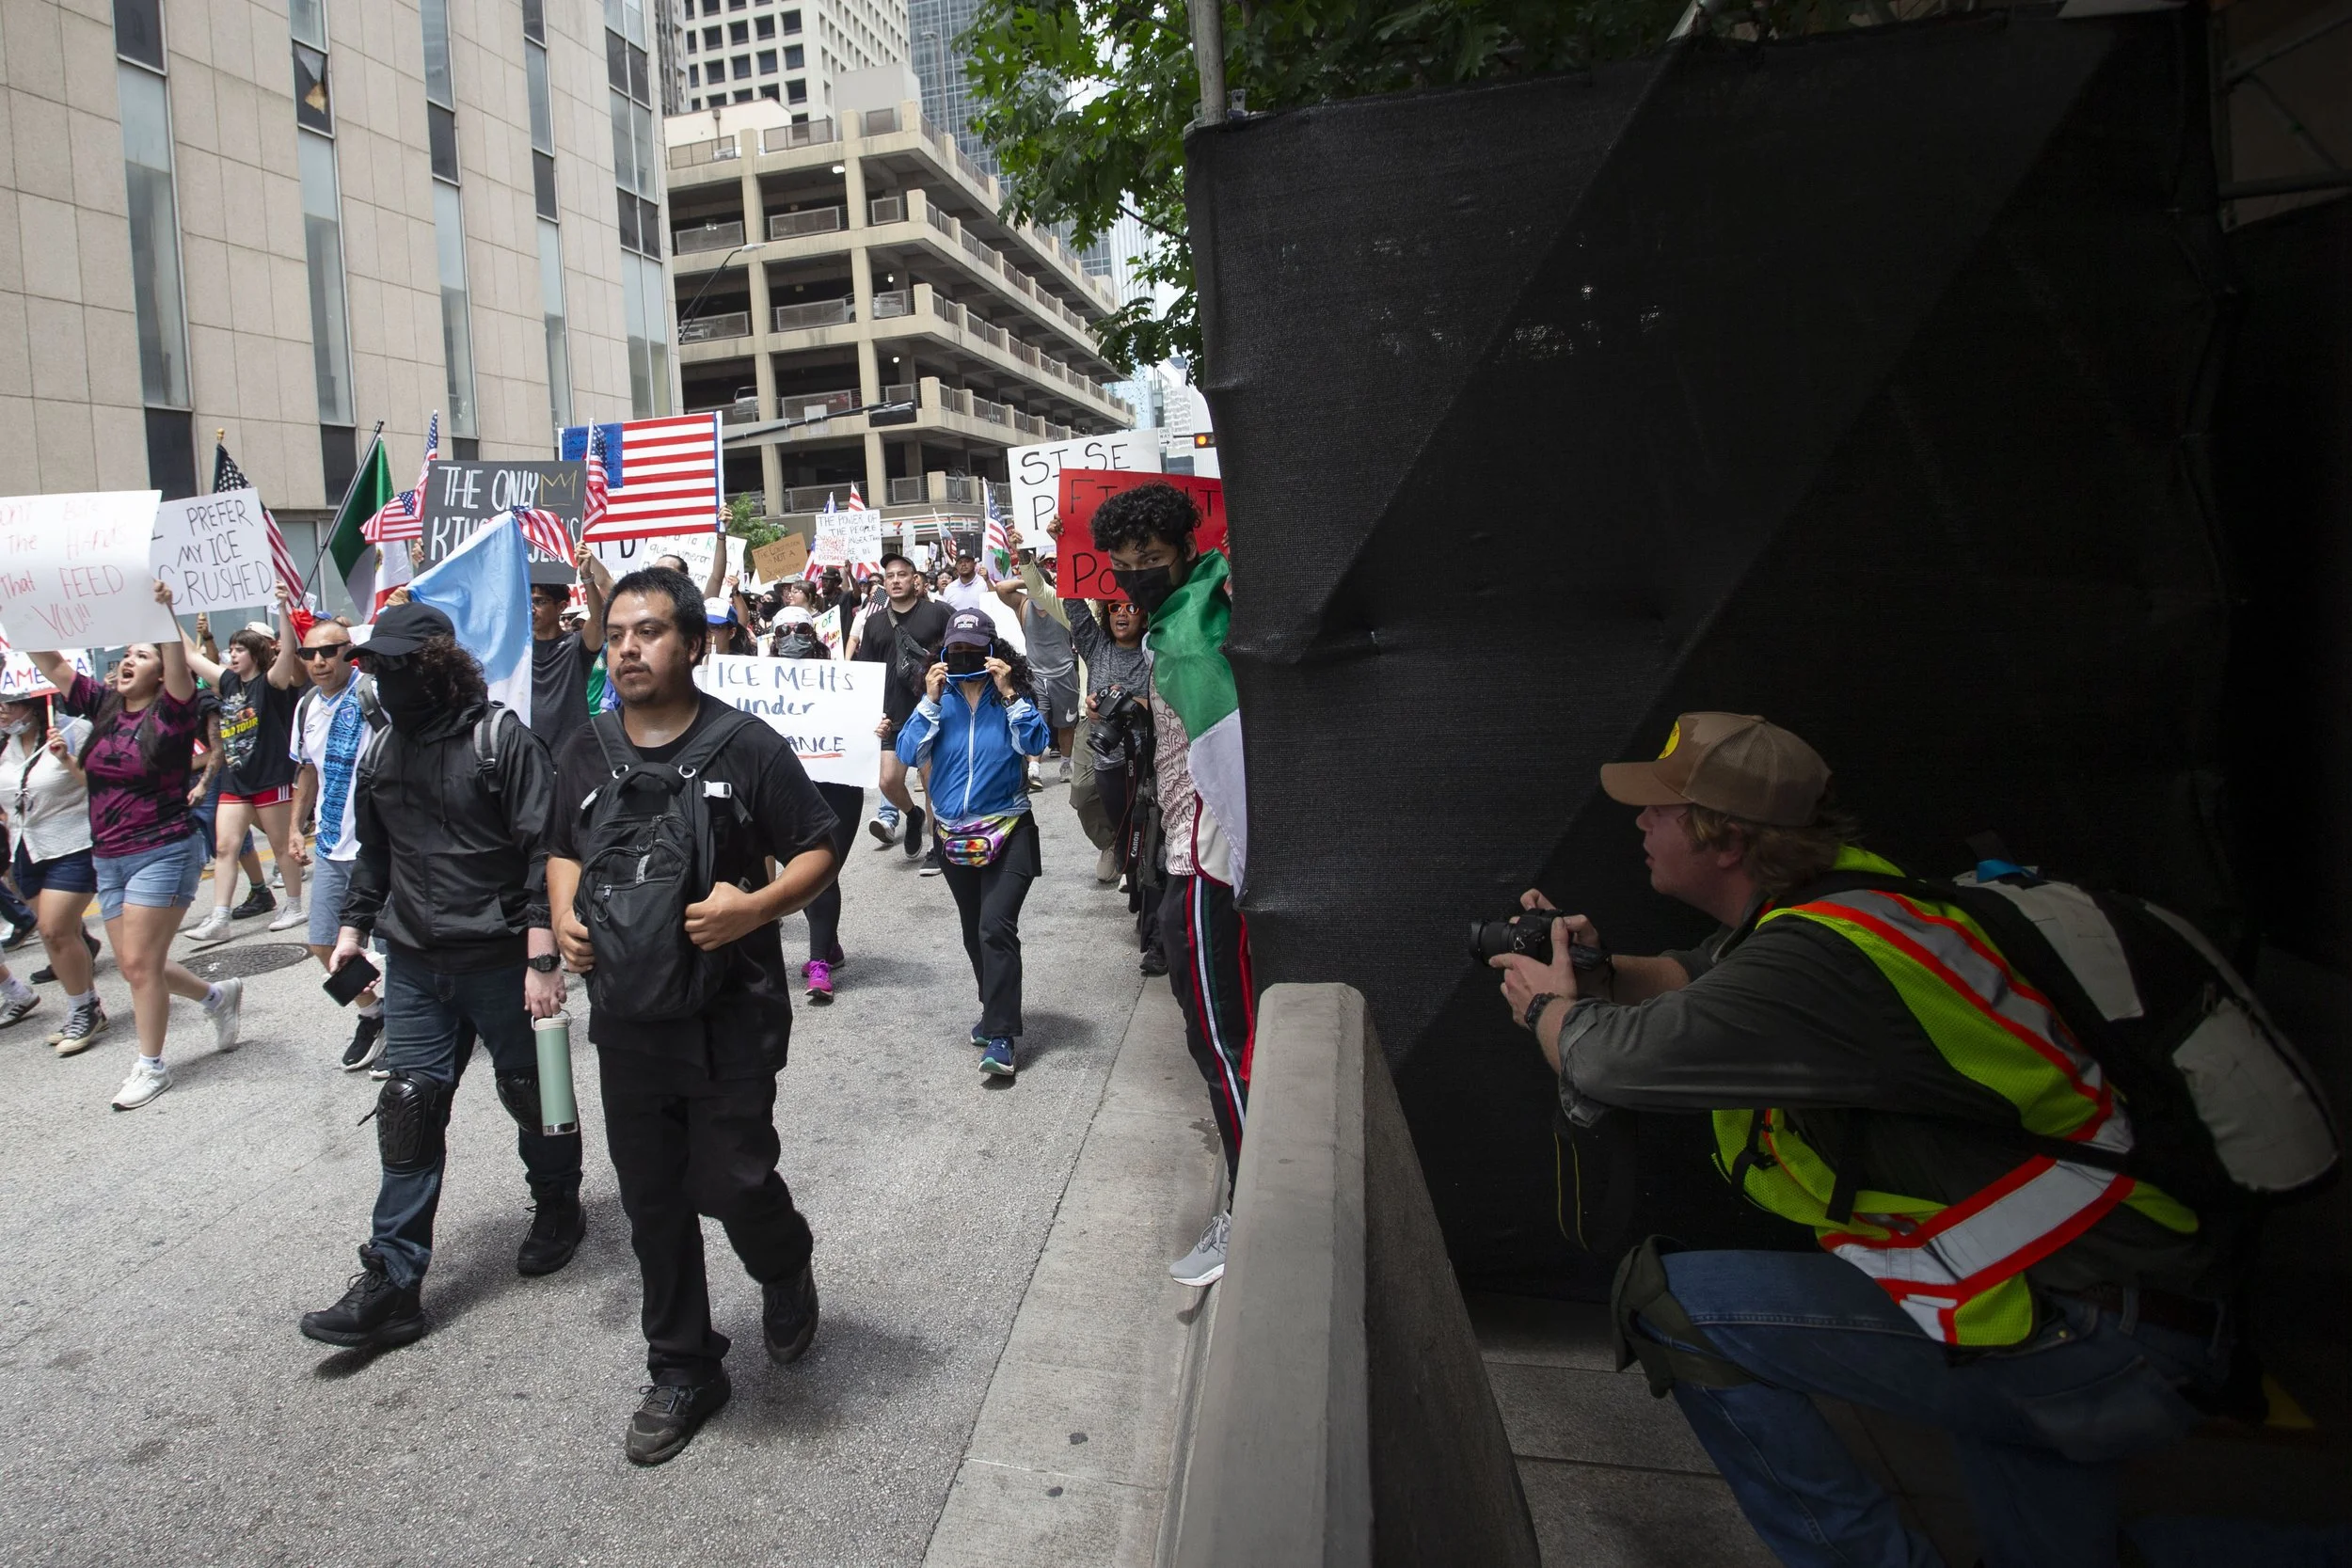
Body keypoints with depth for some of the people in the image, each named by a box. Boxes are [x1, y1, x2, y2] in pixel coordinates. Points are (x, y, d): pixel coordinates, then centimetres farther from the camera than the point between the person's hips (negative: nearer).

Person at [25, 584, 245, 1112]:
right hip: (108, 859, 7)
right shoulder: (103, 705, 7)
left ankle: (151, 1066, 11)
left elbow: (180, 671, -29)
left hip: (163, 854, -7)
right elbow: (49, 663, 7)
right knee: (133, 965, 11)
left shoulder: (170, 712, -10)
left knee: (139, 964, -4)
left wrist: (165, 612, -40)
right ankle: (218, 996, 34)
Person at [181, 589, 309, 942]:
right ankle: (218, 920, 1)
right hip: (235, 781, 7)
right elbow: (190, 655, 17)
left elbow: (287, 651, -26)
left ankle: (294, 907, 18)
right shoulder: (228, 682, 10)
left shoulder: (271, 682, -9)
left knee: (281, 845, 5)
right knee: (224, 847, 1)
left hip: (272, 778, -7)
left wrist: (283, 607, -36)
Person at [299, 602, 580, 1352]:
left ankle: (559, 1208, 36)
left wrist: (542, 958, -20)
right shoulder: (380, 749, 9)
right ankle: (392, 1282, 8)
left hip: (500, 960, -5)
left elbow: (544, 849, -16)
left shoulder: (501, 739, -12)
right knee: (408, 1108, 2)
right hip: (414, 965, 5)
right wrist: (354, 926, 16)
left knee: (533, 1092, 11)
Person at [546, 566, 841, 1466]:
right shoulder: (586, 753, 7)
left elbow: (817, 853, -5)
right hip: (627, 1016, 5)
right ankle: (683, 1372, 31)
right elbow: (562, 851, 22)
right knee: (653, 1202, 12)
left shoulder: (746, 746, -9)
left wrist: (752, 908, -22)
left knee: (732, 1183, -2)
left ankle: (786, 1272, 34)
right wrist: (563, 915, 2)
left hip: (731, 1013, -4)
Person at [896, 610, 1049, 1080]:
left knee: (996, 928, -17)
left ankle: (1000, 1036, -13)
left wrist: (1009, 694, -24)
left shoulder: (1014, 694, -4)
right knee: (974, 934, 16)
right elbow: (908, 753, -9)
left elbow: (1035, 744, -18)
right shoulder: (940, 697, 1)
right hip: (954, 835, 4)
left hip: (1007, 830, -4)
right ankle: (997, 1011, 35)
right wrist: (930, 701, -18)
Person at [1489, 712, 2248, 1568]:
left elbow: (1607, 1061, -26)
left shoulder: (1816, 961, -27)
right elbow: (1694, 979, 20)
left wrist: (1550, 1005, -4)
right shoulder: (1835, 892, 2)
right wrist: (1595, 970, 3)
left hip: (2083, 1339, -10)